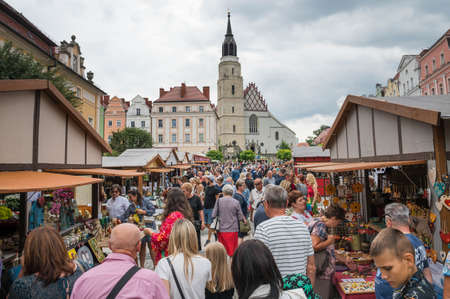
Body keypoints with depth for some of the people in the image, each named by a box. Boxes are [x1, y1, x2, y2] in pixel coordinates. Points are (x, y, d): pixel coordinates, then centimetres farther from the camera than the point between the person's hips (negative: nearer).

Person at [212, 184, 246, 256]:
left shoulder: (219, 201, -5)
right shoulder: (236, 202, -5)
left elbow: (214, 215, -4)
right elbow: (240, 217, 0)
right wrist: (244, 220, 21)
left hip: (221, 229, 1)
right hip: (233, 229, -1)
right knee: (233, 250, 8)